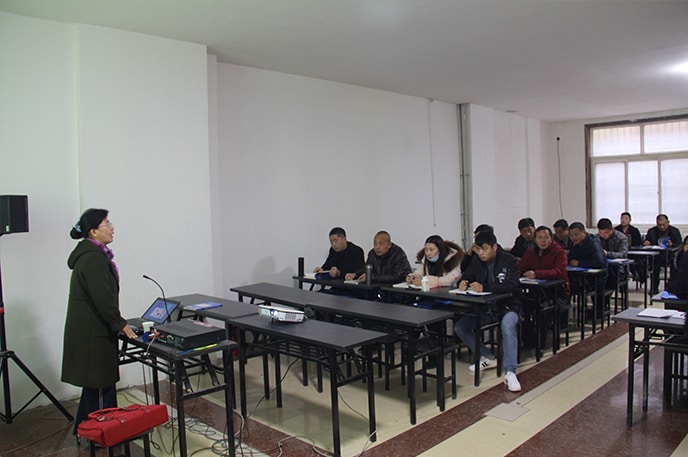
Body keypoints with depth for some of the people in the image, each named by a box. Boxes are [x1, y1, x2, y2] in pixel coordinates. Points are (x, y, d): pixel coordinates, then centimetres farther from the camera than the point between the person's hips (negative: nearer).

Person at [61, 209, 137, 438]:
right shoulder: (93, 258, -20)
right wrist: (120, 324, -16)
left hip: (87, 330, 11)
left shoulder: (88, 254, 14)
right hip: (93, 332, -11)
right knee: (99, 385, -1)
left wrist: (117, 323, 20)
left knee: (94, 384, 19)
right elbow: (103, 298, -24)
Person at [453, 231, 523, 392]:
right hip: (485, 308, 6)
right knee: (459, 326, -9)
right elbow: (465, 277, 12)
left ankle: (510, 373, -34)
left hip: (508, 307, -6)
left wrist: (484, 287, -39)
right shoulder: (477, 262, 5)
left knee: (507, 325, -38)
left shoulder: (510, 261, -13)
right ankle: (487, 358, 6)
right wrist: (463, 282, -16)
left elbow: (511, 286, -26)